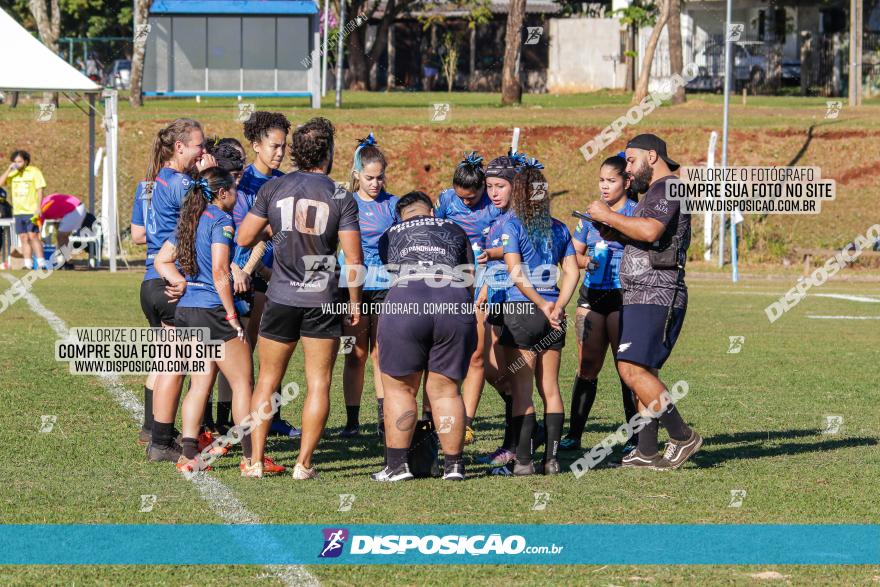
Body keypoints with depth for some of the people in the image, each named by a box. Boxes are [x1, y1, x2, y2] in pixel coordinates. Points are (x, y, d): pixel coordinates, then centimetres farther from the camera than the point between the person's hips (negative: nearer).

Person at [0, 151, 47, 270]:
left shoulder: (34, 171, -3)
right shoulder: (13, 173, 10)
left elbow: (40, 190, -5)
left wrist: (38, 207, -13)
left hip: (32, 211, -5)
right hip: (18, 211, 5)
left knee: (33, 236, -12)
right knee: (24, 238, 4)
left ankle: (41, 263, -11)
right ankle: (28, 265, 5)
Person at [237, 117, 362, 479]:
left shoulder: (274, 188, -1)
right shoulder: (341, 198, -6)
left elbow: (244, 238, 2)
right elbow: (353, 259, -7)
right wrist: (355, 302, 4)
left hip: (281, 299, 2)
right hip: (323, 300, -2)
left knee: (267, 381, 12)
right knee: (318, 383, 5)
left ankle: (256, 460, 9)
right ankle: (304, 464, 1)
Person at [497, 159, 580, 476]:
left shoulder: (513, 226, -6)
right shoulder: (559, 229, 10)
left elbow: (516, 274, -13)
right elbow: (572, 273, 4)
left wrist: (542, 304, -9)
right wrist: (556, 306, -4)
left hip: (521, 311, -5)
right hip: (553, 318, 5)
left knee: (521, 391, -2)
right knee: (550, 388, 10)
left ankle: (523, 460, -4)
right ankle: (551, 458, 10)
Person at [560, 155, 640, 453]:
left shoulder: (636, 213, -2)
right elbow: (573, 252, 22)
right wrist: (588, 261, 0)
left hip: (623, 297, -5)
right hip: (592, 295, 5)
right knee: (587, 366, 4)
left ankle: (636, 437, 4)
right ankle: (574, 434, 7)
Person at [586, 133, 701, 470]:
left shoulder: (667, 189, -10)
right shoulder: (654, 193, 23)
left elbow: (650, 231, -26)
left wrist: (608, 215, -16)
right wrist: (615, 234, 11)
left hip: (656, 296, -11)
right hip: (640, 297, 11)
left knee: (632, 369, -17)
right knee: (643, 372, 9)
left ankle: (683, 437, -12)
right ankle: (648, 451, 10)